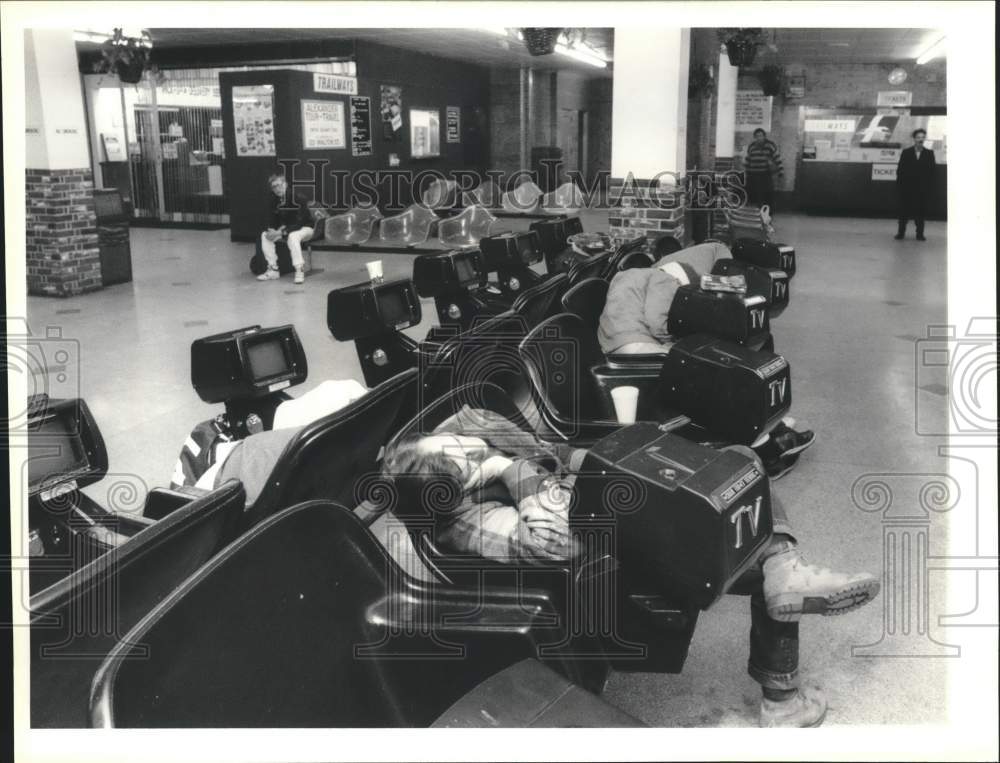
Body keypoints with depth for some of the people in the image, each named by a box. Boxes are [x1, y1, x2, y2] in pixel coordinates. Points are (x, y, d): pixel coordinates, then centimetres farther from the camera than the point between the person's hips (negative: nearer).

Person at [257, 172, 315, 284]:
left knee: (292, 236, -39)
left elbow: (299, 223, -30)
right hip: (285, 230, 7)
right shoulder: (274, 201, -2)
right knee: (265, 235, -11)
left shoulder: (298, 200, -23)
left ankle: (299, 270, -35)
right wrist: (271, 229, -21)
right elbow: (272, 220, 3)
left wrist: (281, 232, -37)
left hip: (305, 228, -7)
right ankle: (273, 269, -11)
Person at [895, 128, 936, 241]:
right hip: (907, 188, 0)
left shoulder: (929, 154, 6)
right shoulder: (906, 152, 4)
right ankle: (901, 233, 12)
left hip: (922, 189, 0)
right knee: (904, 211, 4)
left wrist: (930, 188, -5)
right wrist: (899, 185, -6)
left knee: (920, 211, 3)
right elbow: (900, 170, 2)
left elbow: (932, 172, 2)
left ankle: (920, 234, 9)